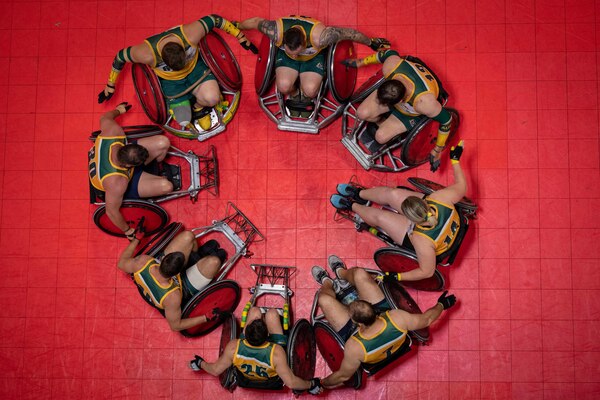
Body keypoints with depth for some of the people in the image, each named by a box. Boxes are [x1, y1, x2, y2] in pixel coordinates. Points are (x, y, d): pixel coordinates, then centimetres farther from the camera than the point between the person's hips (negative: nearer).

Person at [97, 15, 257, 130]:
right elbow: (120, 57, -18)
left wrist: (241, 37, -12)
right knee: (184, 121, -7)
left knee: (212, 98, -27)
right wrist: (110, 87, -6)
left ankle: (198, 107, 10)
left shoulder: (191, 35, -37)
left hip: (195, 66, 1)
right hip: (170, 80, -1)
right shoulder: (147, 54, -37)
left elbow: (214, 19, -20)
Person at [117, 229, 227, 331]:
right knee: (214, 261, -15)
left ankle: (197, 256, 28)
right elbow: (176, 325, -26)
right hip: (185, 287, -3)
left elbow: (121, 263, -10)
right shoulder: (172, 296, -43)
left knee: (187, 236, -7)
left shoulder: (143, 261, -35)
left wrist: (136, 238, -1)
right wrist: (207, 318, -26)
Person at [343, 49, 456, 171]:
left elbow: (446, 120, -30)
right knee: (362, 113, -14)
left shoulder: (424, 102, -47)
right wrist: (361, 62, 1)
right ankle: (381, 121, 20)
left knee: (381, 136, -16)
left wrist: (437, 151, -19)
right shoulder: (391, 65, -37)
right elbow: (390, 53, -12)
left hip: (412, 113, -4)